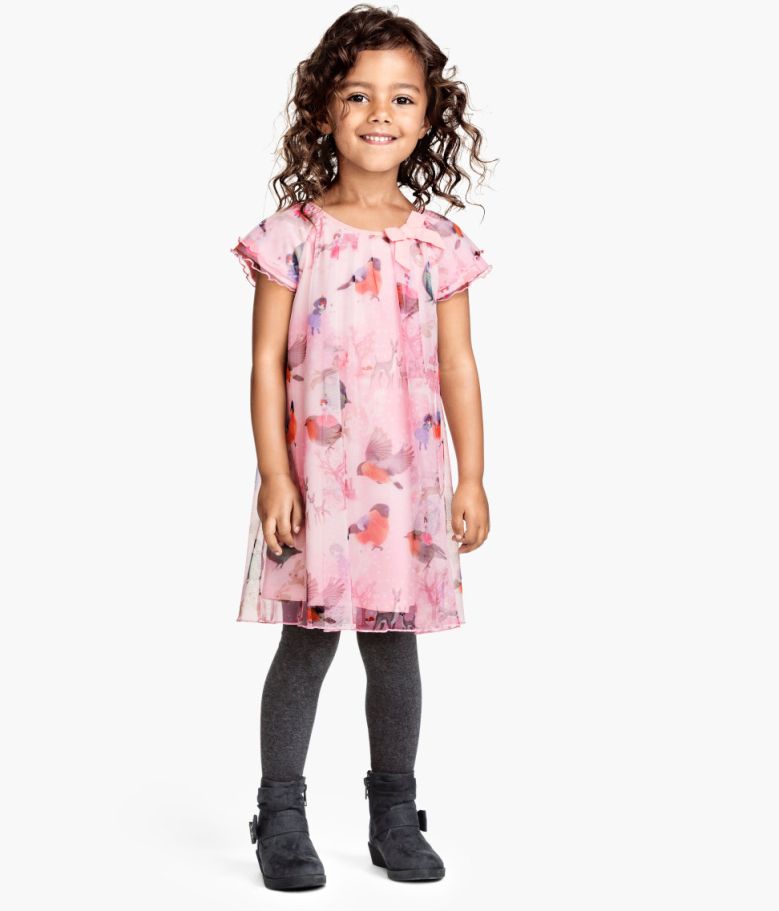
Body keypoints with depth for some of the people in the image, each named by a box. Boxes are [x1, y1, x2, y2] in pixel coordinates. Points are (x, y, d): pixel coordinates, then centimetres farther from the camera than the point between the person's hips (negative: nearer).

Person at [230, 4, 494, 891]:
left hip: (407, 480, 2)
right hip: (313, 476, -2)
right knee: (304, 645, 3)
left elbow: (458, 367, 5)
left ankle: (395, 815, 24)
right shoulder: (292, 234, -3)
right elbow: (268, 361, -3)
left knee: (395, 650, 10)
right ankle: (281, 818, 16)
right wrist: (274, 475, -9)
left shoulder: (439, 243, 3)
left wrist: (472, 479, 2)